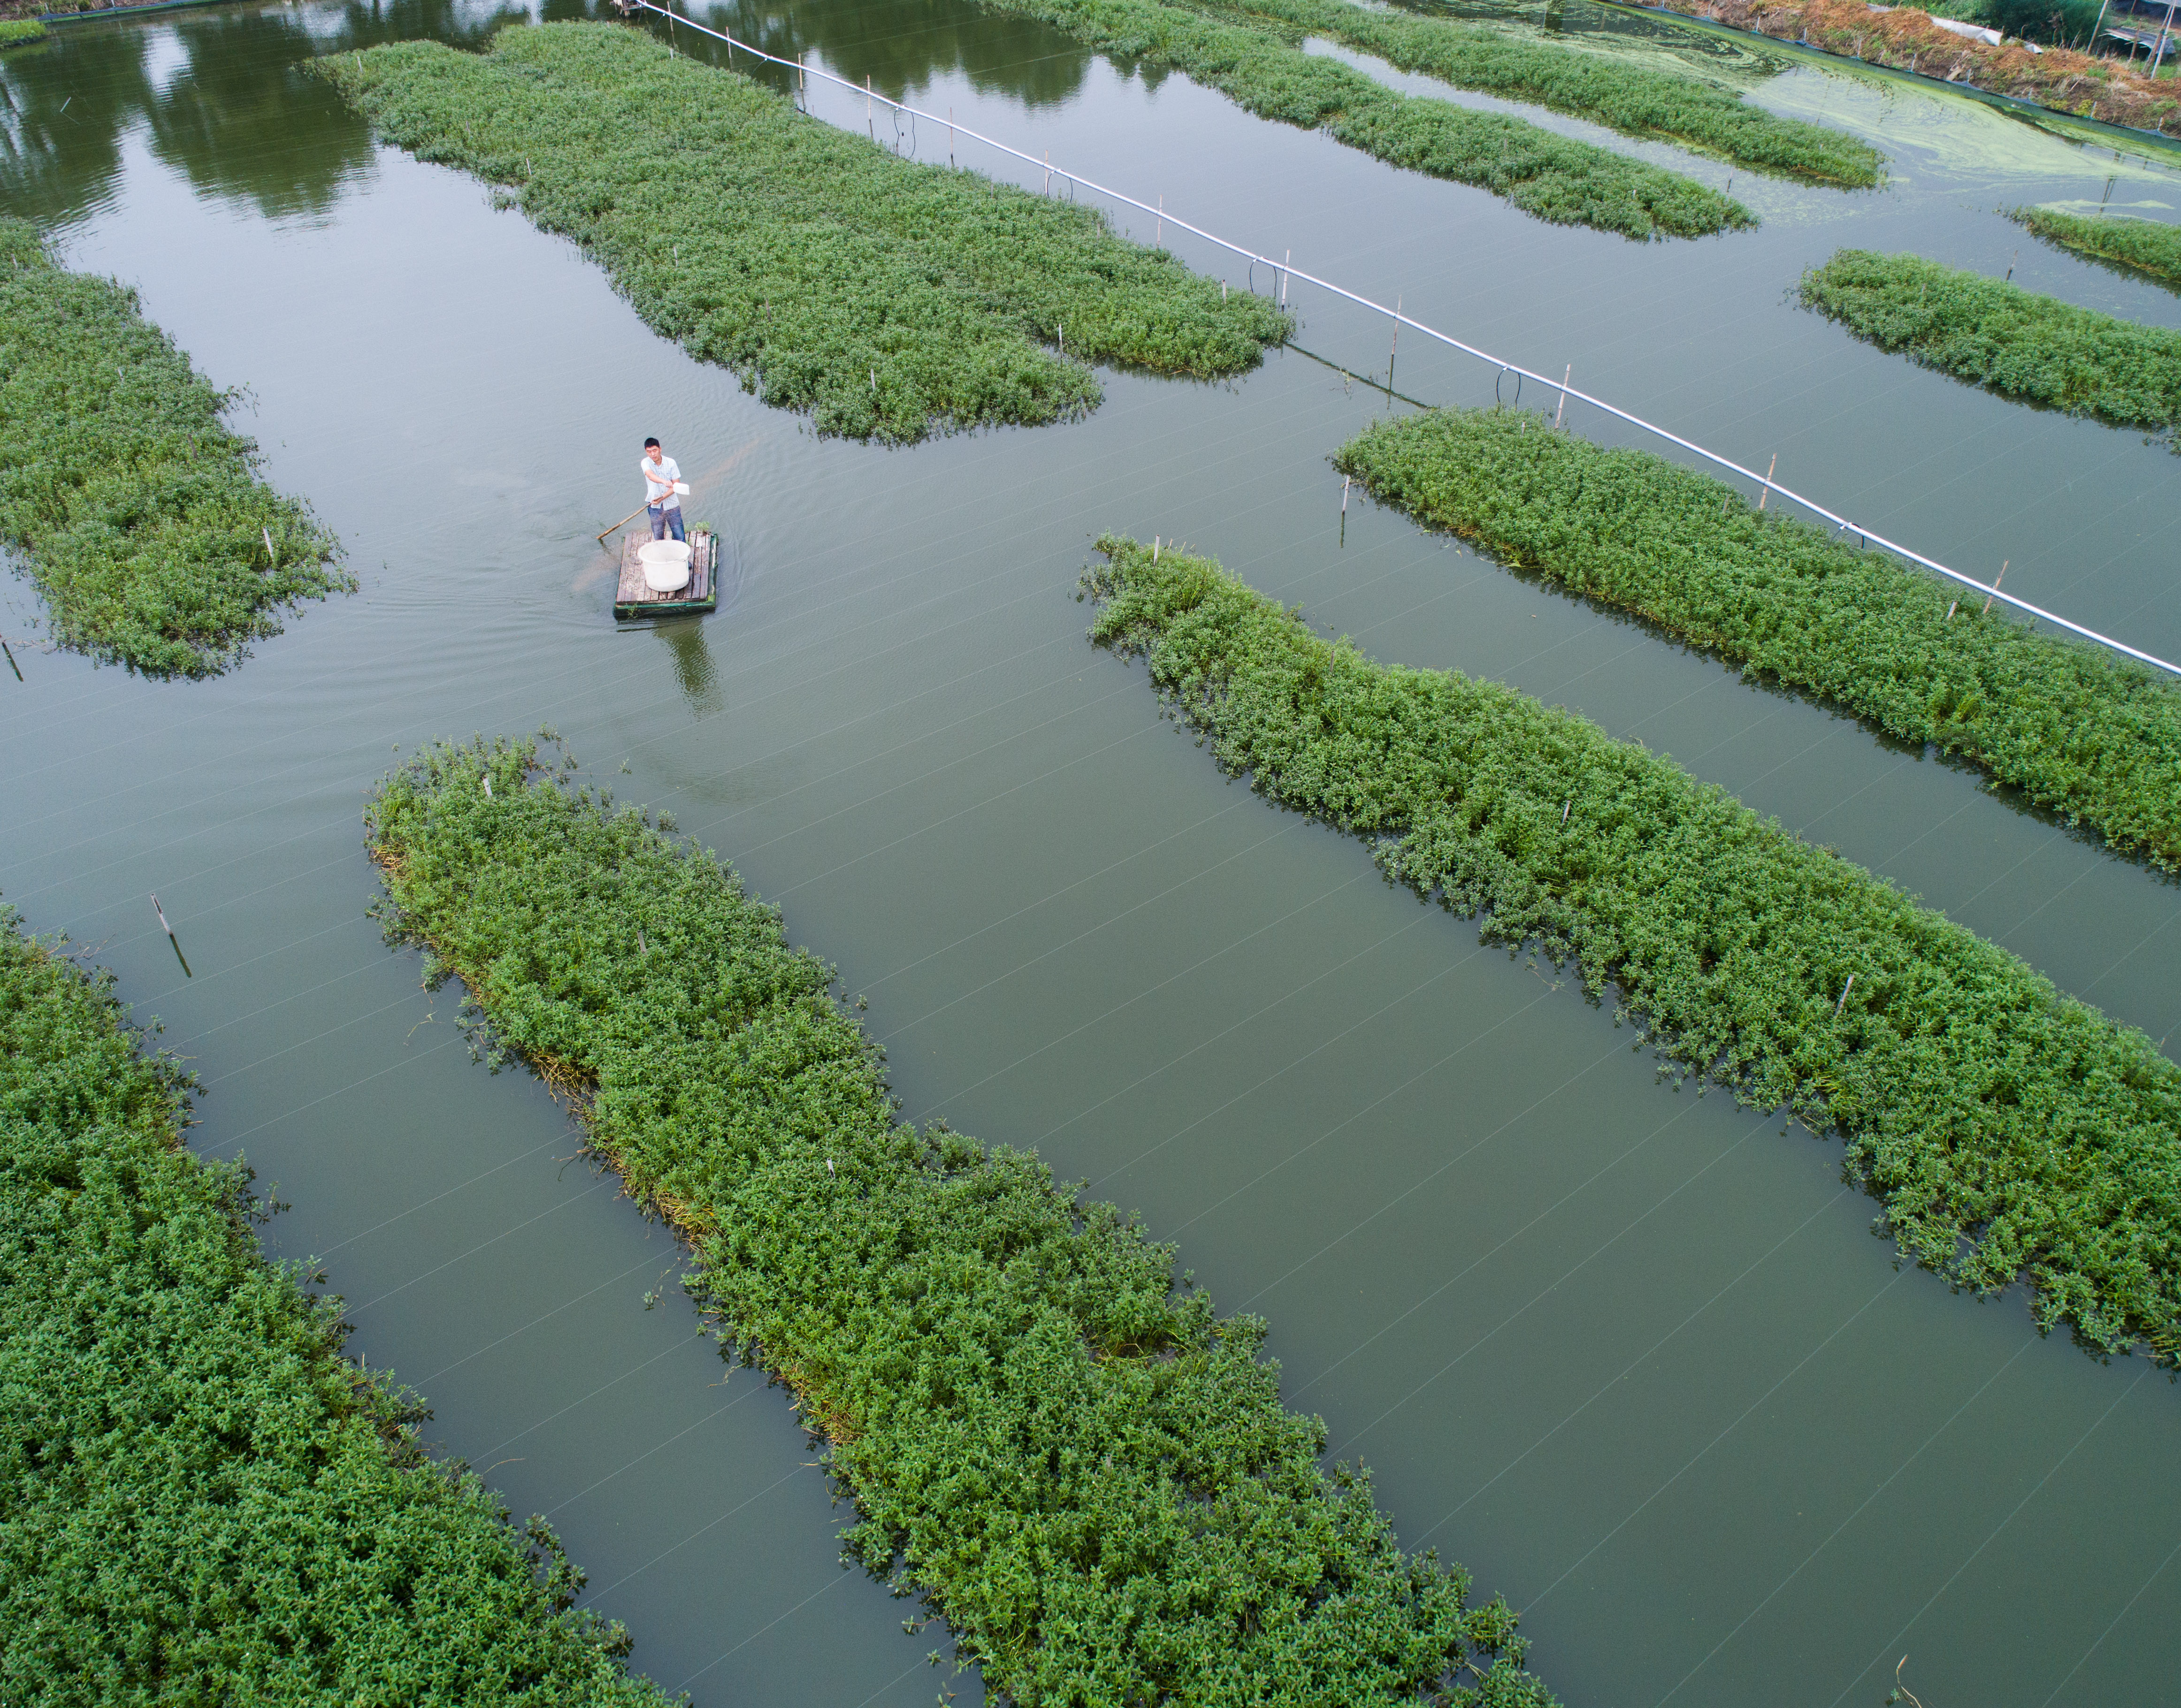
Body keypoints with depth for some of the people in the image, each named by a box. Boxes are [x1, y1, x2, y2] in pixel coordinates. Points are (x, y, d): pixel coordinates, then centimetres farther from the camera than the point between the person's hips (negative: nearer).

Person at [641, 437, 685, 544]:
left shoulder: (671, 463, -7)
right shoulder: (646, 463, -8)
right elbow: (650, 475, -31)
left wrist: (661, 498, -19)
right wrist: (664, 481, -52)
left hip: (672, 506, 0)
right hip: (655, 508, 1)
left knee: (680, 538, 0)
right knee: (658, 539, 8)